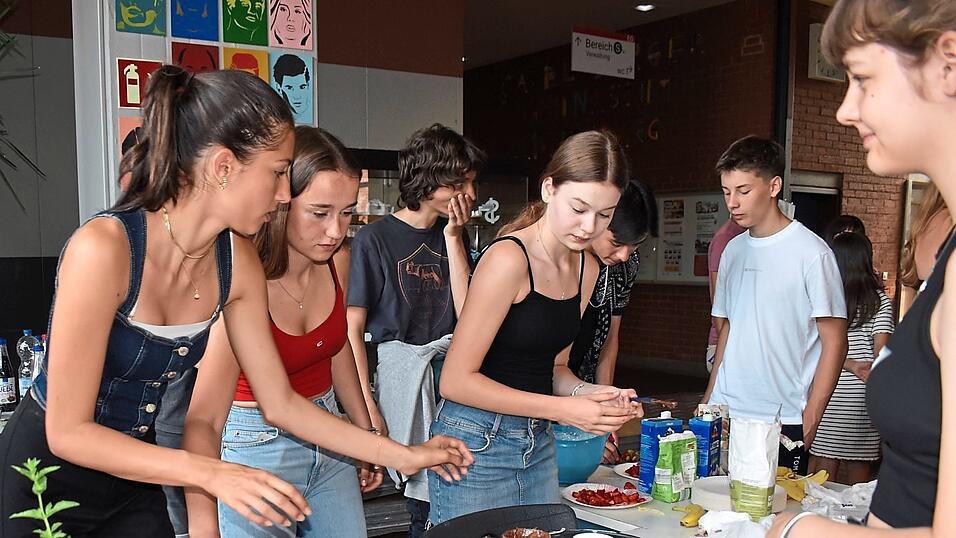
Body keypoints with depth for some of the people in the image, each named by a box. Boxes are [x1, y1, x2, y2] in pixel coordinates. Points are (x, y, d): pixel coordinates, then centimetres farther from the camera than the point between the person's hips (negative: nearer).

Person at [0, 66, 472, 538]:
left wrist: (403, 455, -2)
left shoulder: (238, 262, -10)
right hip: (43, 485, -5)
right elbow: (67, 431, -23)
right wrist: (212, 474, -33)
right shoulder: (103, 247, -27)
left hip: (134, 478, 6)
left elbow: (280, 403, -3)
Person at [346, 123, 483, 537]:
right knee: (428, 502, 0)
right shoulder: (374, 239, -7)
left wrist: (453, 237, -4)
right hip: (401, 367, -4)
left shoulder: (454, 236, 9)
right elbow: (353, 330, -7)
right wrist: (367, 407, -13)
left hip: (450, 363, 5)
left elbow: (468, 312, 0)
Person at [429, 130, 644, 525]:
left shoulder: (586, 268, 5)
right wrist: (564, 409, -21)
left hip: (539, 444, 8)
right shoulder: (508, 258, -19)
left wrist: (591, 394, -6)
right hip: (477, 443, -7)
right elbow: (456, 381, -19)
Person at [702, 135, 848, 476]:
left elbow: (834, 341, -7)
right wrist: (709, 397, 13)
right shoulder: (733, 250, 11)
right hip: (725, 414, 5)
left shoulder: (811, 253, -8)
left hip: (783, 421, -5)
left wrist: (810, 417, -12)